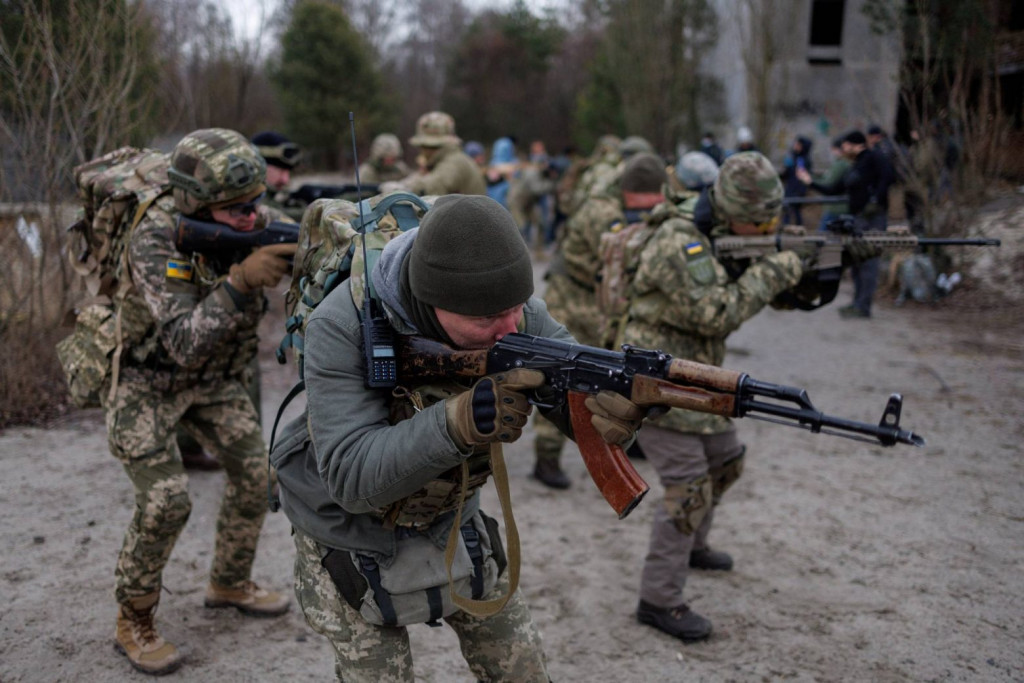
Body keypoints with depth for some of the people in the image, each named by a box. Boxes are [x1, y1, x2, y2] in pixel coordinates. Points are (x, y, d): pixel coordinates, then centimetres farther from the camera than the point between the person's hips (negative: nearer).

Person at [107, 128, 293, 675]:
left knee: (256, 472, 3)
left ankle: (230, 585, 26)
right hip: (143, 379, -6)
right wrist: (240, 278, -50)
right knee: (165, 500, -15)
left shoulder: (256, 221, -16)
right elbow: (184, 343, -38)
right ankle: (133, 623, 7)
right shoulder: (155, 239, -32)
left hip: (215, 378, 6)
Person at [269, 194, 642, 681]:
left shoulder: (513, 311, -21)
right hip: (354, 540, -3)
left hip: (452, 522, 4)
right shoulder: (343, 327, -33)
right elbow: (352, 477, -36)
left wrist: (621, 401, -48)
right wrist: (461, 421, -51)